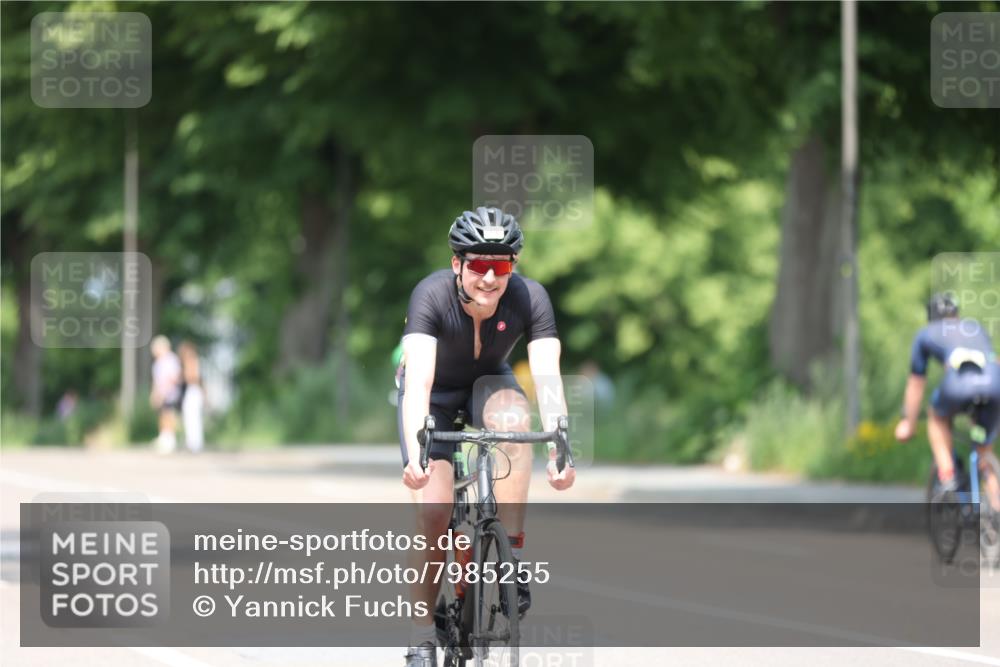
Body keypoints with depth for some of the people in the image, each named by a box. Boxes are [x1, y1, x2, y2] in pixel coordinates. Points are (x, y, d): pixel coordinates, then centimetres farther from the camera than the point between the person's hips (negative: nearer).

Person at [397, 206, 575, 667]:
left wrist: (559, 451, -50)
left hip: (489, 384, 1)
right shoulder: (431, 296, -33)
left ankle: (512, 559, -27)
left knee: (512, 418, -34)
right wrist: (416, 452, -57)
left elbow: (547, 376, -35)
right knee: (433, 511, -16)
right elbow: (418, 382, -43)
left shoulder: (530, 298, -27)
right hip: (436, 394, -1)